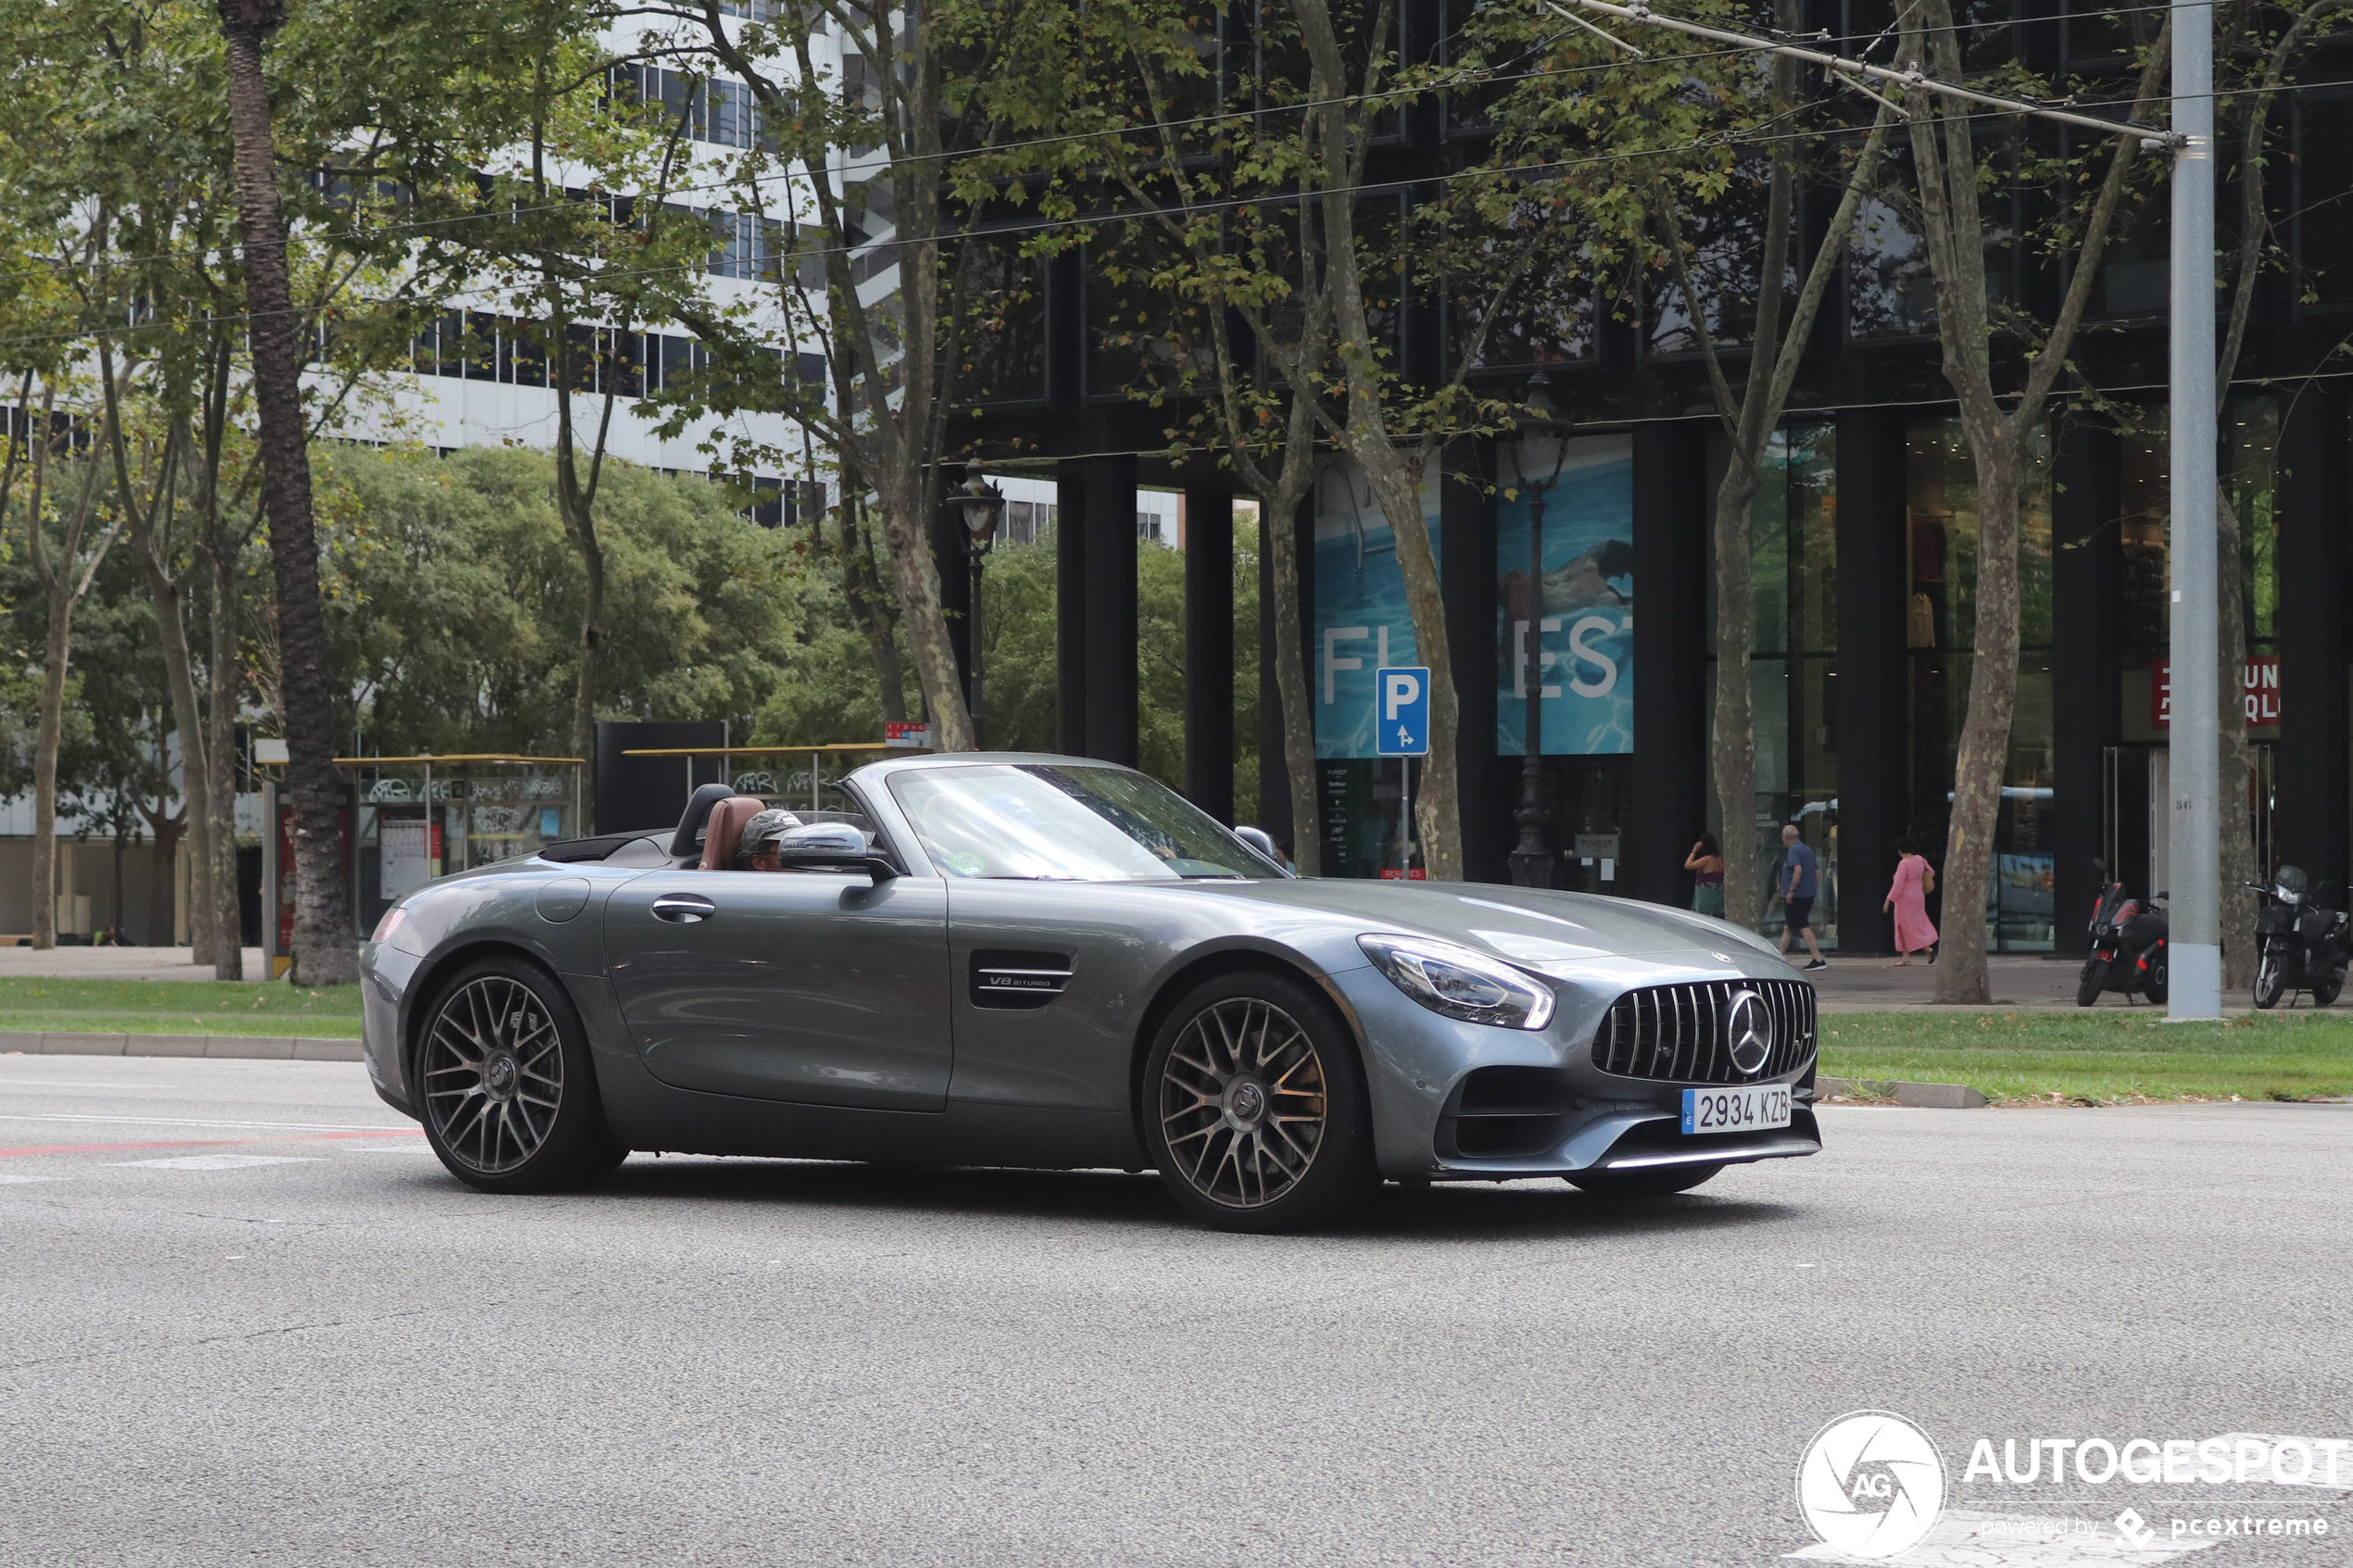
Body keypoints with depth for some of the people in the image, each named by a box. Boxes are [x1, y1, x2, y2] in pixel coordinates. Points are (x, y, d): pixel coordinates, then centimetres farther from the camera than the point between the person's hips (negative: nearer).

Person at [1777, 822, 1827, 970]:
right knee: (1788, 927, 16)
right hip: (1809, 895, 9)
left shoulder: (1793, 850, -13)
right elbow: (1817, 872, 17)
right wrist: (1814, 889, 21)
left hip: (1796, 896, -9)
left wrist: (1791, 890, -23)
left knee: (1804, 927, -8)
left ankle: (1819, 960, -11)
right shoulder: (1807, 849, 15)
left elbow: (1798, 870, -27)